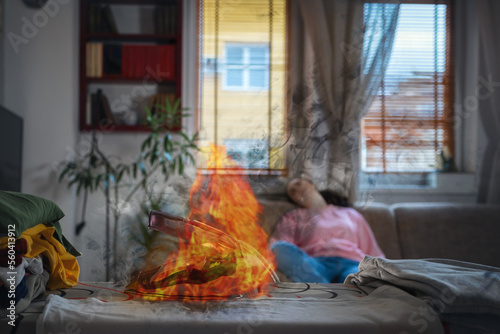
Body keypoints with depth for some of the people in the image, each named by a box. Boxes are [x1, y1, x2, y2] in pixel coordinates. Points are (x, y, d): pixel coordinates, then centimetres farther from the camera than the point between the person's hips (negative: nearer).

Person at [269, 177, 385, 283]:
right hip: (311, 267, -1)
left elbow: (374, 253, 23)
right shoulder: (292, 217, 28)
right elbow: (281, 247, 11)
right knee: (280, 249, -35)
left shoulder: (350, 214, 31)